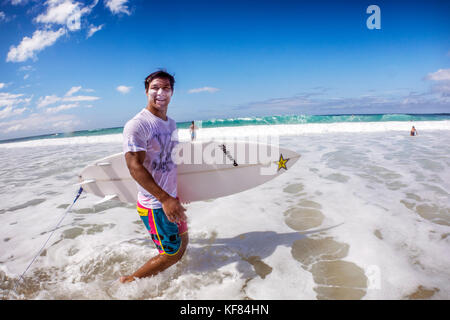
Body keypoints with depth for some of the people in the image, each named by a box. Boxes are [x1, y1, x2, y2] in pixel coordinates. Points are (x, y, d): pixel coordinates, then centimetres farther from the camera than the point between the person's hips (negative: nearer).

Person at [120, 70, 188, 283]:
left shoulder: (171, 123, 8)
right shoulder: (137, 125, -19)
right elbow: (134, 167, -25)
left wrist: (180, 192, 22)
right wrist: (165, 199, -31)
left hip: (171, 198, 9)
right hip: (154, 205, -9)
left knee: (182, 242, 23)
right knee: (172, 254, 0)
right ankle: (127, 282, 21)